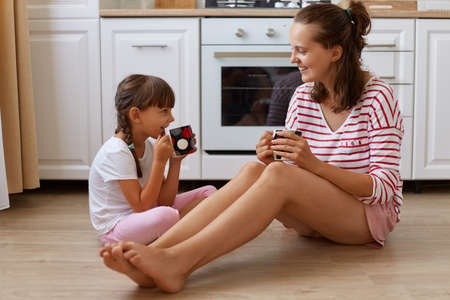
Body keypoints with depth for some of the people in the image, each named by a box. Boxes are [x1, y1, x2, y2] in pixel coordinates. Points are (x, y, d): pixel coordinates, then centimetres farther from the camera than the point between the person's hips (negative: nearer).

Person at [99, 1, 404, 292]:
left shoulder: (377, 96, -13)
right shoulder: (303, 97, 5)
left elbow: (385, 189, -17)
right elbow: (290, 178, 7)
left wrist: (313, 164, -29)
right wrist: (271, 159, -17)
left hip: (372, 214, -5)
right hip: (317, 215, 5)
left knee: (278, 175, -33)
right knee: (252, 171, -26)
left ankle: (177, 263, -46)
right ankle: (154, 252, -42)